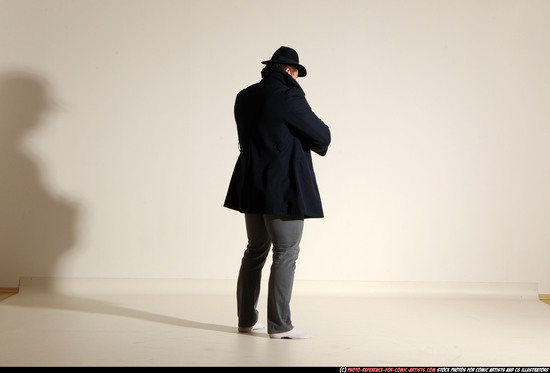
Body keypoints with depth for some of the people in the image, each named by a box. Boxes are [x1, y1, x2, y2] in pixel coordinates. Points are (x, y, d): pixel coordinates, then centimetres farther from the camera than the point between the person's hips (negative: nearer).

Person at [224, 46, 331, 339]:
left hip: (252, 187, 8)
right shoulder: (289, 98, -14)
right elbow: (320, 135, -9)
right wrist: (319, 144, 13)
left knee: (255, 251, 15)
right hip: (284, 188, -8)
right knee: (285, 254, -1)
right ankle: (279, 325, 2)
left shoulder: (244, 98, 9)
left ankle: (246, 319, 21)